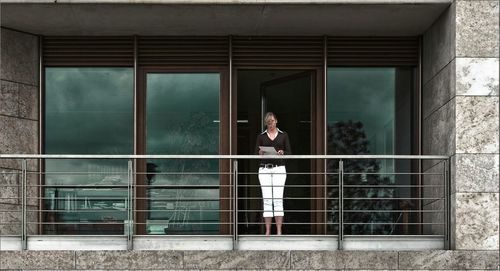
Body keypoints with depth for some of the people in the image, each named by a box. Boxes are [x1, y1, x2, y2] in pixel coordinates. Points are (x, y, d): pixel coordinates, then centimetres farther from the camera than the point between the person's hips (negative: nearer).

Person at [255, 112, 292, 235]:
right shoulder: (261, 136, 10)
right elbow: (256, 152, 5)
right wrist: (260, 153, -17)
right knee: (267, 200, -2)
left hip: (279, 169, -1)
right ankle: (267, 231, 1)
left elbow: (289, 152, 5)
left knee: (278, 199, -7)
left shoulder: (283, 135, 9)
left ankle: (279, 231, -6)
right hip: (264, 169, 1)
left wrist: (283, 153, -16)